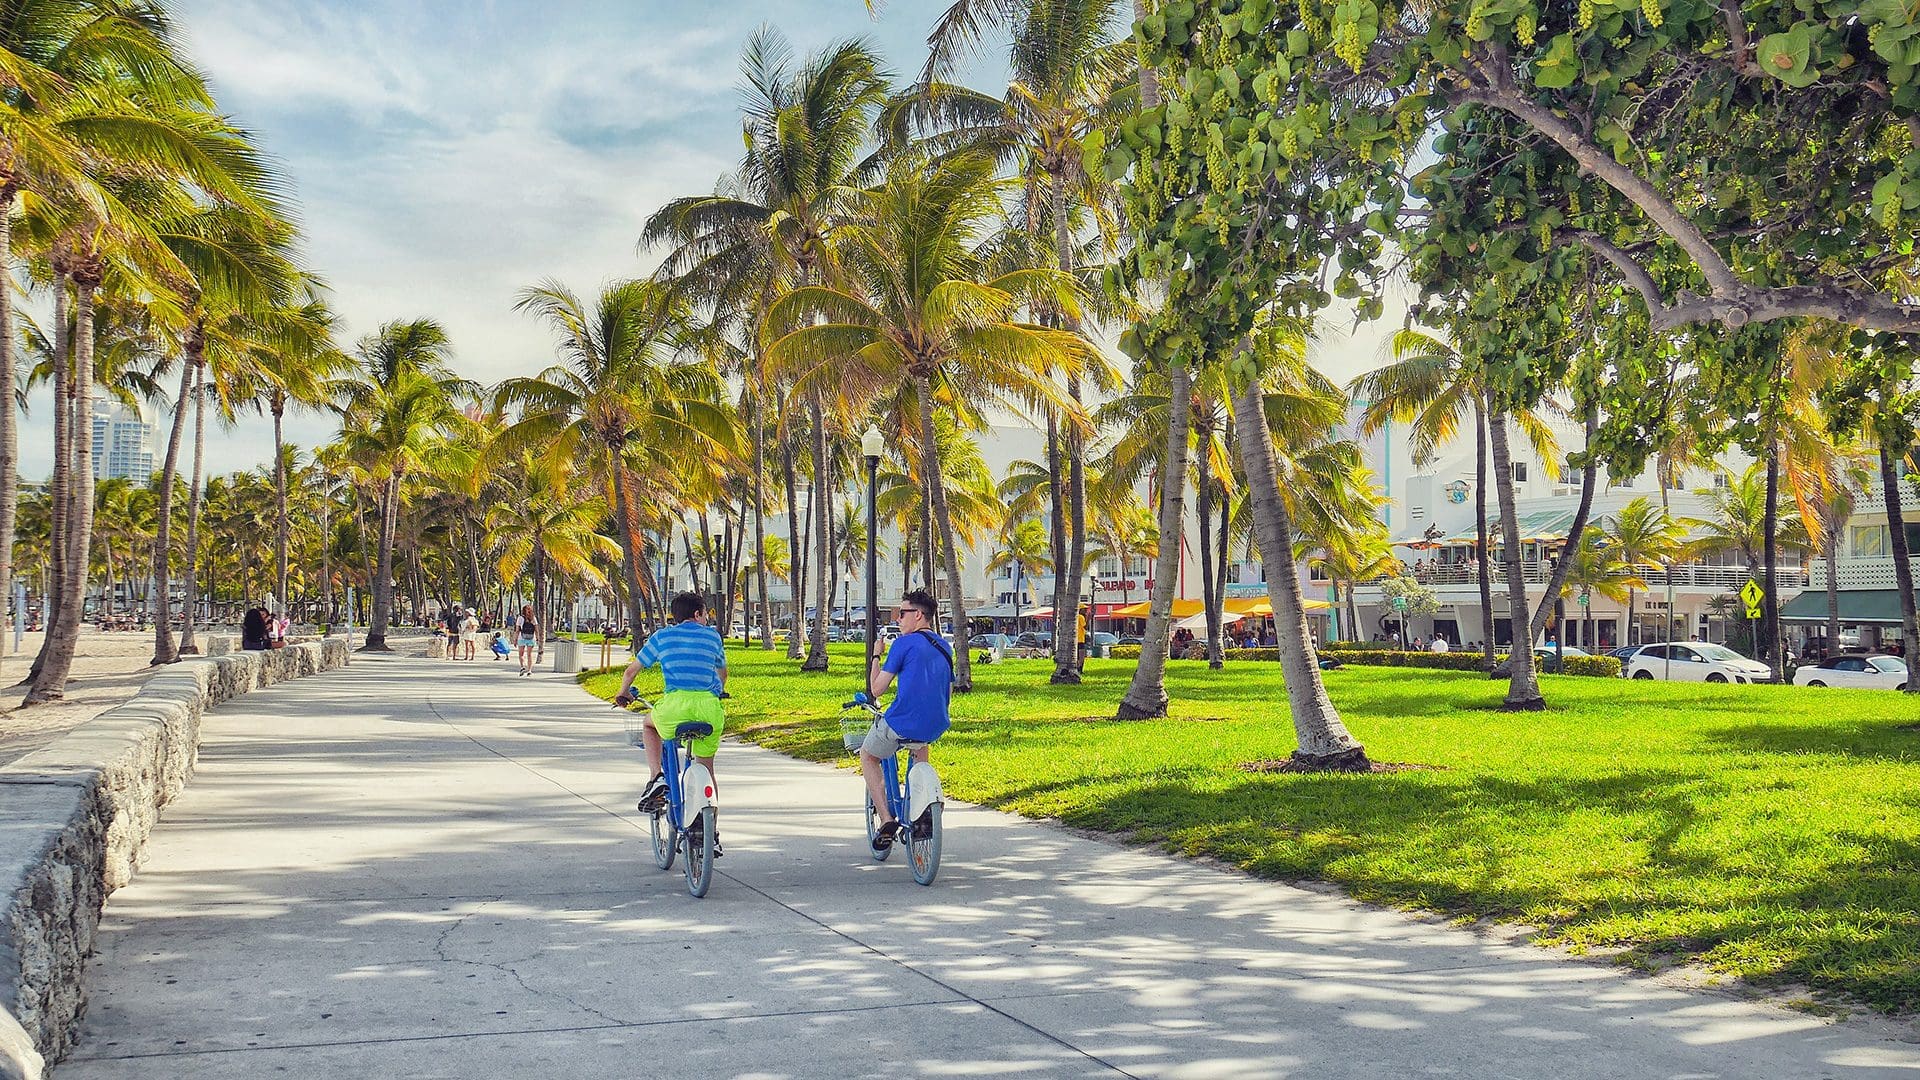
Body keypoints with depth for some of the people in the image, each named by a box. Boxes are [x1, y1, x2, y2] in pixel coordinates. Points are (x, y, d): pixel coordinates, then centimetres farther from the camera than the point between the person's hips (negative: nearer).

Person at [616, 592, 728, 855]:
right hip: (709, 705, 1)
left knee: (649, 726, 33)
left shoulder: (661, 636, 16)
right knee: (706, 768, 19)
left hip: (675, 703, -1)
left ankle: (656, 778, 11)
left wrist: (623, 693, 43)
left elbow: (632, 670, 23)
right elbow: (722, 672, 34)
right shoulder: (712, 636, 19)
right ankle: (711, 834, 17)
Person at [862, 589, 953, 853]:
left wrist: (877, 655, 6)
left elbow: (876, 690, -7)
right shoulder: (944, 646, 13)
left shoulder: (904, 643, -7)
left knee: (868, 756, 22)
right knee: (920, 743, 41)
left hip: (900, 725, -6)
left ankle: (886, 819, 5)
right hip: (936, 727, 6)